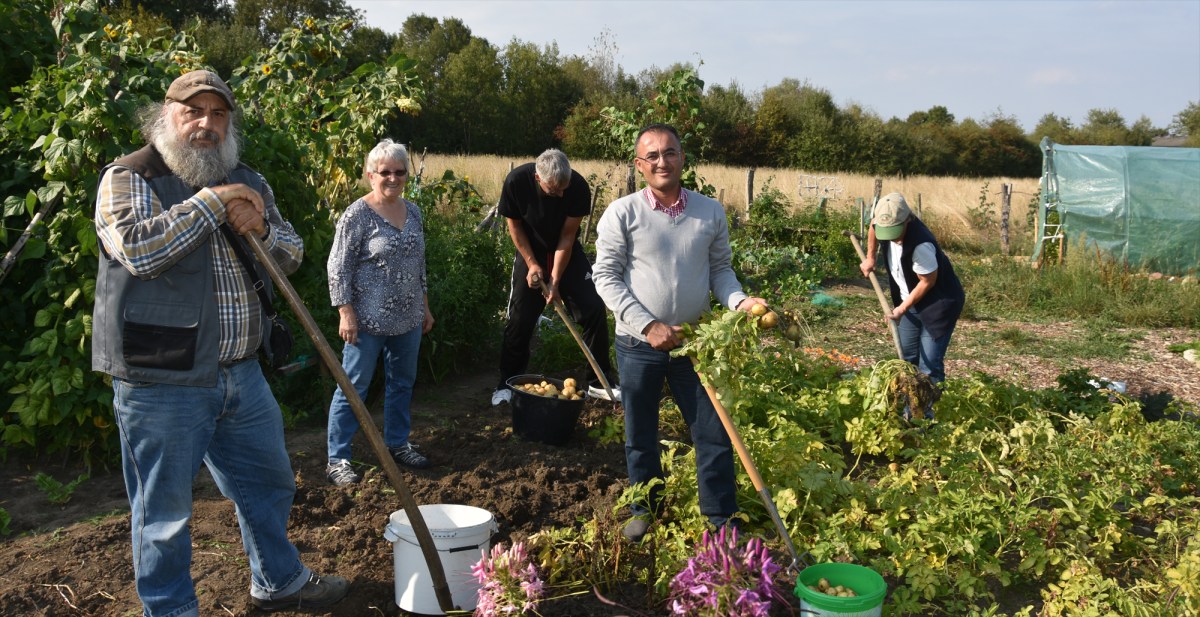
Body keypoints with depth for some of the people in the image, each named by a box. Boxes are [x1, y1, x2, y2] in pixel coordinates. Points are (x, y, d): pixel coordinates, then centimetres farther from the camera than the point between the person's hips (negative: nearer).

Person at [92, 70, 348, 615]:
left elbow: (292, 254, 12)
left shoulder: (247, 182, 13)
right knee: (163, 512, 6)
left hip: (241, 374, 7)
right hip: (162, 382, -6)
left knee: (269, 483, 20)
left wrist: (259, 227, -9)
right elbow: (137, 249, -22)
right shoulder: (128, 177, -5)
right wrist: (210, 201, -17)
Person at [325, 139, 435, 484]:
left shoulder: (412, 211, 9)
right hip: (369, 321, -7)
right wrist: (346, 313, -16)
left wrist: (424, 307, 17)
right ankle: (337, 459, 10)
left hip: (408, 319, 7)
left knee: (403, 383, 16)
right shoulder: (358, 215, -11)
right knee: (353, 388, 1)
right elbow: (338, 268, -11)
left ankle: (397, 444, 32)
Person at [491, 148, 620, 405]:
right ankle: (507, 384, 13)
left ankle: (600, 382, 5)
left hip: (566, 252, 1)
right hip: (531, 252, -1)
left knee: (594, 309, -8)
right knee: (520, 319, -4)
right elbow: (514, 225, -10)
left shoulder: (578, 187, -26)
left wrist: (555, 280, -20)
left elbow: (567, 236, -18)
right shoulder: (516, 182, -26)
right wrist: (532, 264, -15)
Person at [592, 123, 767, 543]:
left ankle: (721, 519, 20)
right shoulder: (622, 213, -7)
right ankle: (644, 508, 34)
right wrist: (649, 325, -15)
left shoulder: (711, 213, 2)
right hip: (638, 343, -1)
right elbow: (606, 277, -7)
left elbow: (720, 269, 9)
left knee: (714, 433, 4)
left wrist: (740, 301, -13)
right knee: (641, 434, 13)